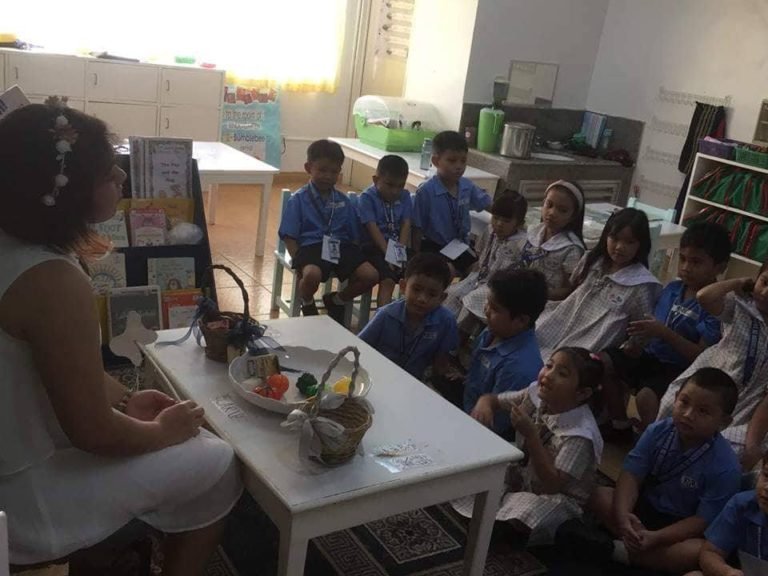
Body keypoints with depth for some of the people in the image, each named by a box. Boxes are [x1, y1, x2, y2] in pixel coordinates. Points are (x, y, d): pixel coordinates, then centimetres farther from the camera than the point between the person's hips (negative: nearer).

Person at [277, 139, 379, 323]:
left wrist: (353, 257, 2)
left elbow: (353, 235, 18)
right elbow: (289, 237, -2)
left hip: (341, 246, 5)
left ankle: (336, 300, 13)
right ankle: (307, 305, 1)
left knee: (371, 275, -17)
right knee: (312, 275, -38)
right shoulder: (299, 199, 3)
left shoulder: (343, 201, 15)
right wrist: (299, 261, -14)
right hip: (311, 246, -4)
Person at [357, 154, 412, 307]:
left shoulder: (404, 196, 8)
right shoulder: (367, 197, -7)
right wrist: (387, 252, -25)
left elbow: (406, 225, 0)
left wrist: (400, 250, -16)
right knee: (387, 280, -27)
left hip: (398, 247, 5)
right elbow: (372, 228, -16)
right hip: (375, 247, -5)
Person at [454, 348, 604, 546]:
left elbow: (552, 484, -31)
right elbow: (493, 399, 3)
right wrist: (484, 404, -23)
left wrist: (531, 435, -36)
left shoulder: (580, 434, -28)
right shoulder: (536, 395, -10)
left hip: (556, 498, -6)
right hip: (520, 475, 6)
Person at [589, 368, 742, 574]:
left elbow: (703, 520, -21)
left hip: (683, 528, -3)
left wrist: (656, 538, -32)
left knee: (702, 551, -35)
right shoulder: (658, 431, -12)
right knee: (600, 496, -18)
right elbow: (632, 475, -14)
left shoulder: (726, 467, -22)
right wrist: (622, 515, -33)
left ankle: (619, 551, -26)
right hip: (645, 507, 3)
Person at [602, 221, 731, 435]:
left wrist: (664, 333, -29)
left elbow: (704, 356, -22)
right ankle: (621, 424, 9)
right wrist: (639, 342, -5)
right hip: (651, 355, 8)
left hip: (680, 370, -7)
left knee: (646, 398, -32)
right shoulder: (672, 288, 5)